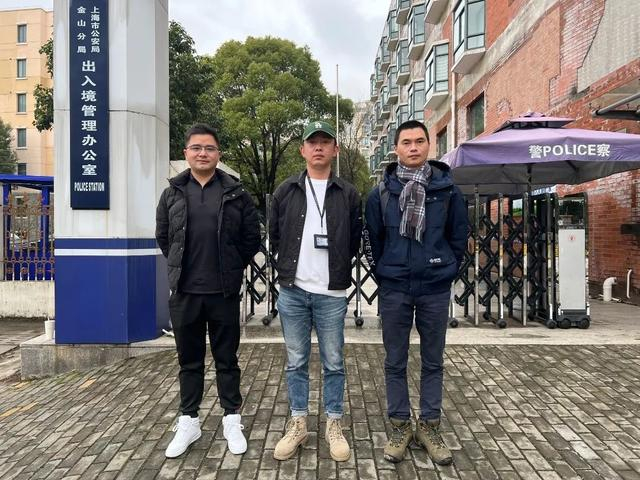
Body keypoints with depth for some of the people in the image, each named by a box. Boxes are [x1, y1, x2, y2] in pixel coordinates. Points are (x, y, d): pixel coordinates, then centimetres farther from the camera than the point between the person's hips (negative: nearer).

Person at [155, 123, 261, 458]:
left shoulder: (235, 192, 0)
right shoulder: (172, 193, 7)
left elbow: (252, 236, 4)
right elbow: (162, 236, 16)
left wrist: (233, 267, 5)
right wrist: (181, 266, 11)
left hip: (224, 292, -2)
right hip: (184, 292, 2)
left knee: (226, 359, 10)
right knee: (189, 361, 14)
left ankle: (232, 420, 25)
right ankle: (188, 422, 28)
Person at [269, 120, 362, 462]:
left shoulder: (348, 194, 3)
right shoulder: (285, 191, 6)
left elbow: (355, 242, 9)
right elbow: (275, 237, 12)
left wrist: (338, 271, 6)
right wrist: (290, 267, 9)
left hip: (332, 293, -1)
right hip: (292, 291, 1)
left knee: (333, 363, 8)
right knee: (296, 362, 11)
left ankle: (333, 425, 24)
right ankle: (298, 424, 25)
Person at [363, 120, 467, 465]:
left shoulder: (447, 190, 0)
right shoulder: (381, 193, 0)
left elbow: (459, 237, 7)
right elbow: (371, 239, 7)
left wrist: (446, 271, 6)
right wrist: (383, 275, 7)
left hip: (435, 289, 0)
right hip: (394, 290, 0)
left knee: (432, 361, 11)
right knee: (395, 362, 8)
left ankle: (429, 427, 26)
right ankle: (399, 426, 24)